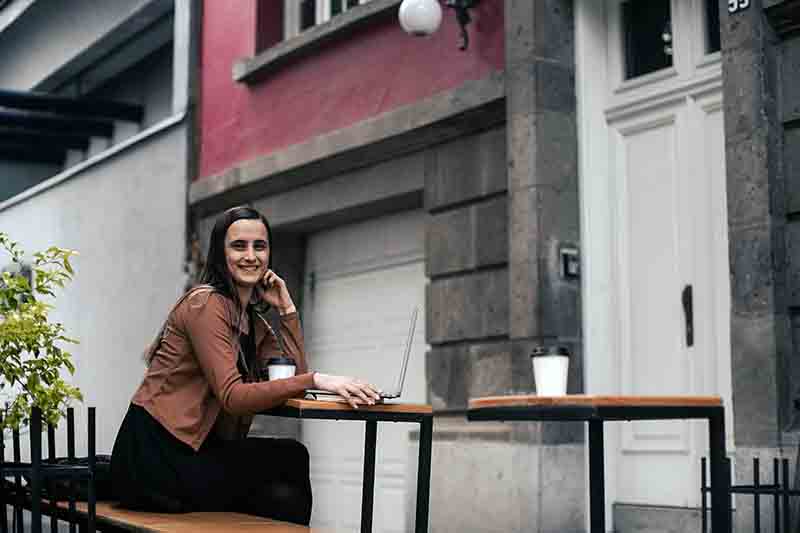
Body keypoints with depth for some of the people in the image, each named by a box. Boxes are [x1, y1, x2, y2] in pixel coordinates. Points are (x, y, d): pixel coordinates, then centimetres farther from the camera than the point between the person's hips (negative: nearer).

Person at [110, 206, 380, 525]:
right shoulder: (205, 304, -12)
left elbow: (295, 375, 8)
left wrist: (286, 307, 5)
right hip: (156, 455, -8)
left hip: (192, 453, 8)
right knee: (291, 459, -12)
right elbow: (233, 396, -23)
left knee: (282, 499, -12)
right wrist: (316, 380, -32)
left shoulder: (254, 320, 16)